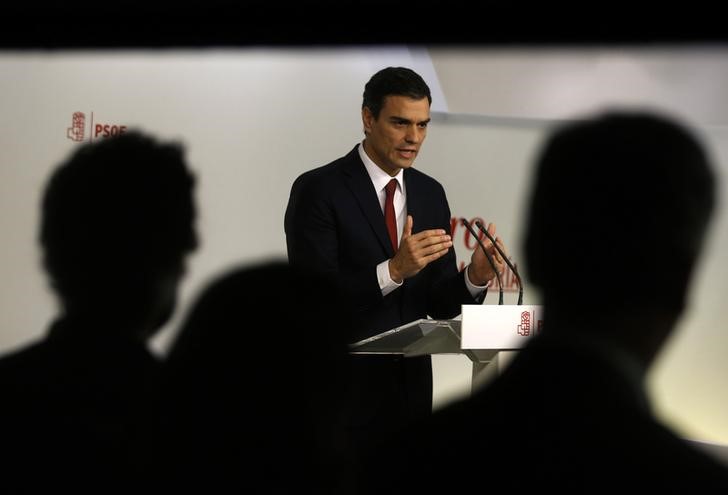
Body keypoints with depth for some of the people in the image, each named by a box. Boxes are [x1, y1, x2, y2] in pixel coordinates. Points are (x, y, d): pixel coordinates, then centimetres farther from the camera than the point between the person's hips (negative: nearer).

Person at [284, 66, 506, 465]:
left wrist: (475, 277, -14)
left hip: (412, 385, 5)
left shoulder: (430, 193, 8)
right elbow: (311, 298, -18)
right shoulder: (318, 189, -10)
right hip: (342, 388, -5)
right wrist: (393, 269, -28)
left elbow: (438, 304, 7)